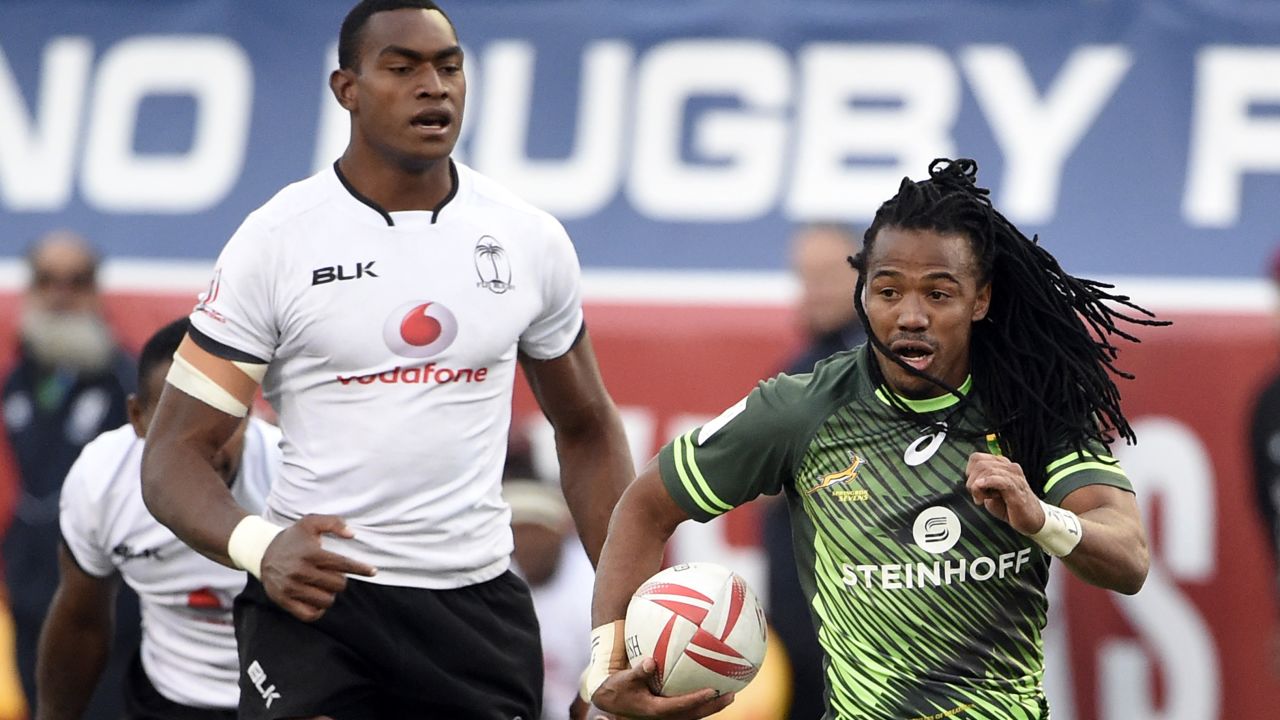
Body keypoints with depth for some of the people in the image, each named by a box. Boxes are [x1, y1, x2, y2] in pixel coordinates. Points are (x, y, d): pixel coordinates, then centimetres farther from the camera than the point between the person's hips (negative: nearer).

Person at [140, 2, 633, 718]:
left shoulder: (532, 240, 6)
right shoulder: (276, 241, -5)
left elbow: (586, 429, 18)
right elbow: (176, 451, -5)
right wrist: (260, 546, -26)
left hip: (479, 602, 3)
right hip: (316, 586, -3)